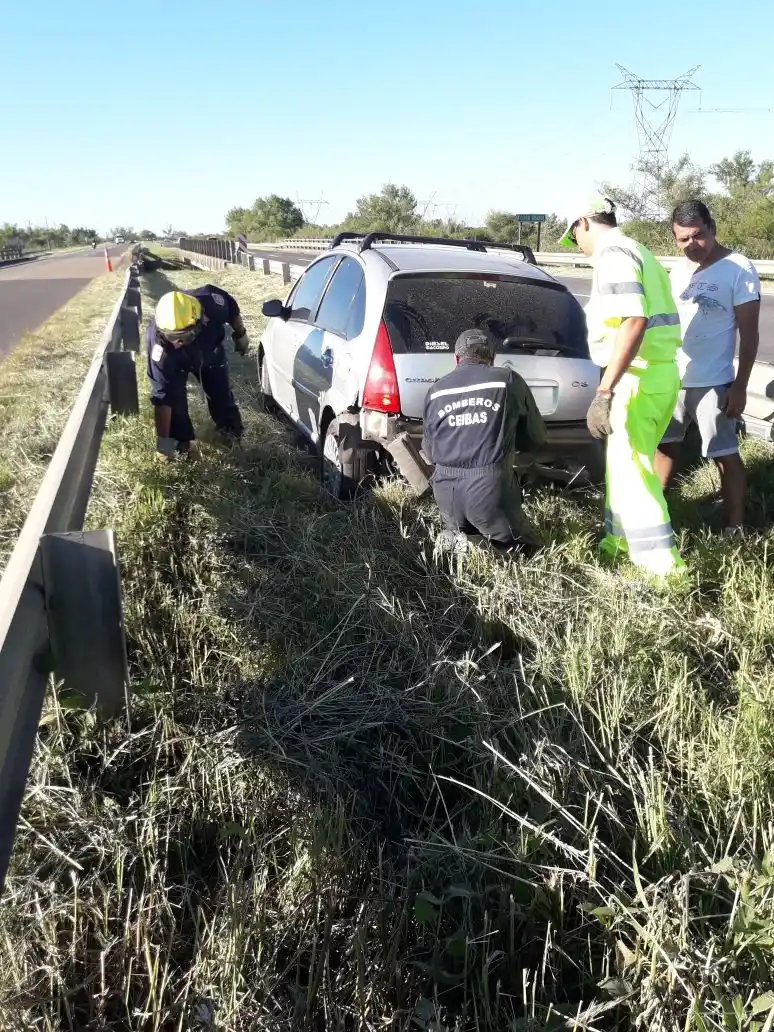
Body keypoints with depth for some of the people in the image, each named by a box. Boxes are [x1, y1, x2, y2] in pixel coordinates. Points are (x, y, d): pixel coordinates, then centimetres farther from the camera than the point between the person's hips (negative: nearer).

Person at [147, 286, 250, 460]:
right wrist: (163, 439, -38)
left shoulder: (211, 301, -43)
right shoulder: (158, 344, -45)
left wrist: (240, 335, 0)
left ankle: (230, 428, 37)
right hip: (176, 361, -2)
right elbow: (162, 395, -41)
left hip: (211, 351, 2)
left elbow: (232, 309, -17)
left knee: (220, 392, 9)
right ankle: (179, 440, 8)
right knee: (173, 395, -15)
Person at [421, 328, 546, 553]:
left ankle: (457, 539, 2)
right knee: (525, 546, 21)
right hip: (491, 489, -3)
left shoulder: (436, 390, 8)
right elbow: (536, 437, 13)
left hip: (446, 491, 3)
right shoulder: (509, 380, 2)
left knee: (459, 529, 35)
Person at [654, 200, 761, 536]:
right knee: (663, 446, 15)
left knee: (725, 456, 1)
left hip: (712, 383, -6)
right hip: (671, 378, 6)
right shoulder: (677, 270, 9)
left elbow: (749, 333, -10)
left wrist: (740, 386, -15)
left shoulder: (739, 269, -9)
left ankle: (735, 531, 9)